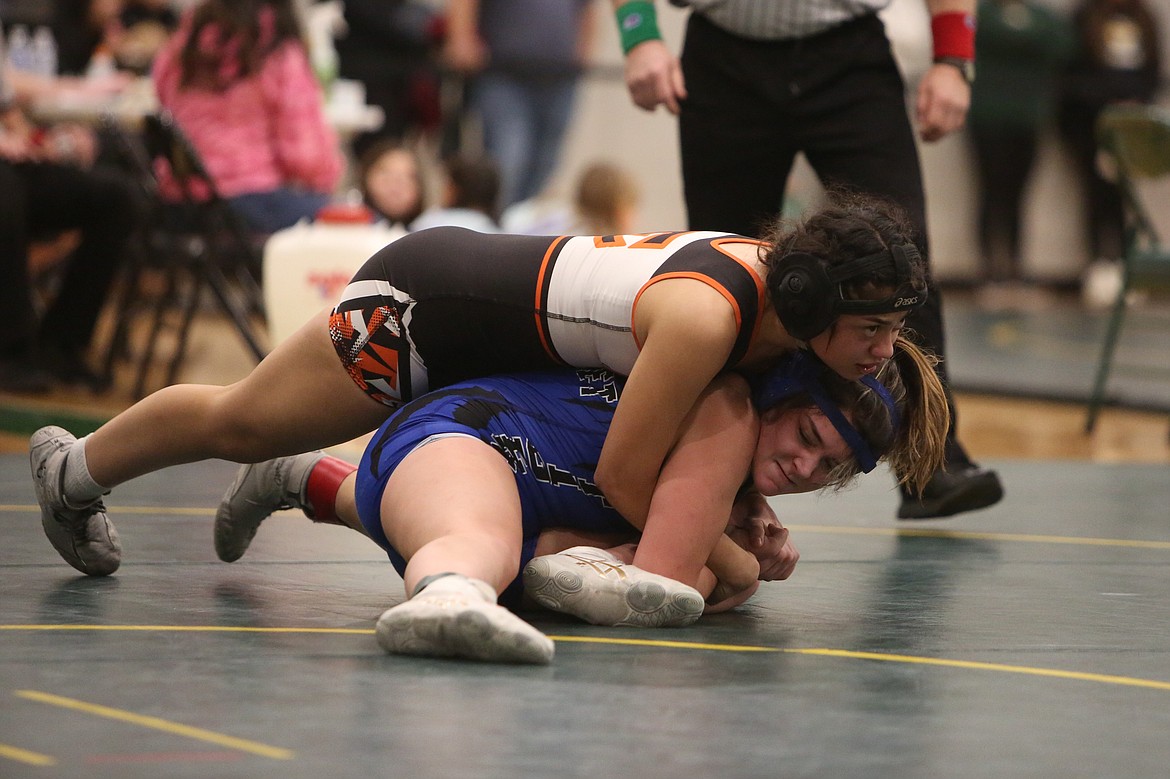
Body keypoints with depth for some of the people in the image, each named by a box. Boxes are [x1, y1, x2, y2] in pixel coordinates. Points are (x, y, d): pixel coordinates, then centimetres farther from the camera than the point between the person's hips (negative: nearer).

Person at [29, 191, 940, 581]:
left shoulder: (781, 269, -15)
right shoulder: (704, 318, -40)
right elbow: (621, 475, -31)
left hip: (486, 271, 6)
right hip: (428, 307, -6)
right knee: (238, 420, 19)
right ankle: (77, 466, 43)